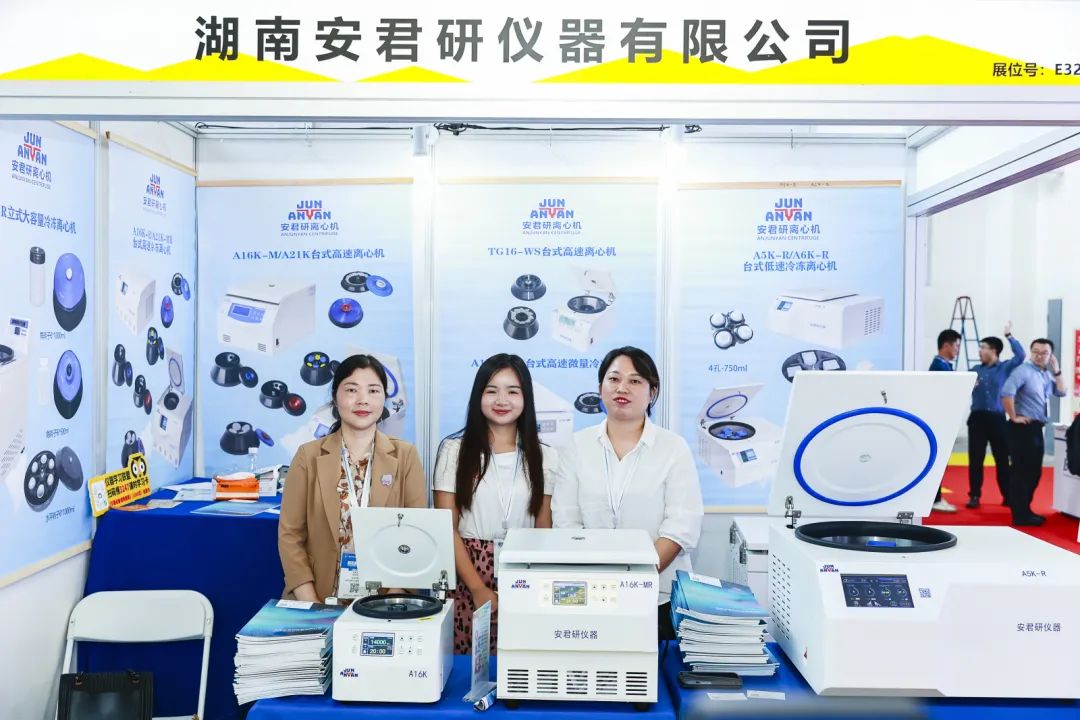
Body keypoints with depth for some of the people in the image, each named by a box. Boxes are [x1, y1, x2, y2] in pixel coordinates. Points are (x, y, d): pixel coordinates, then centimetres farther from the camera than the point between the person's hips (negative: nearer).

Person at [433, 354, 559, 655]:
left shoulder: (543, 457, 6)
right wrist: (479, 589, -10)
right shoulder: (455, 449, 0)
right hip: (467, 577, -1)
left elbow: (544, 531, 8)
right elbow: (447, 528, -3)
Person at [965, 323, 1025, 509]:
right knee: (975, 459, 2)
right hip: (977, 418, 3)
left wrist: (1009, 336, -9)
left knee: (1002, 459, 4)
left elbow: (1021, 355, -13)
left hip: (997, 418, -2)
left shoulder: (1005, 367, 3)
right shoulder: (976, 370, 12)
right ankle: (974, 495, 8)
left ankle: (1008, 496, 13)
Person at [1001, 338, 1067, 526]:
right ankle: (1020, 515, -3)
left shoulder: (1047, 374, 14)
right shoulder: (1023, 371, -13)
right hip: (1023, 428, -9)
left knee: (1034, 472, 14)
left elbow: (1061, 392, 13)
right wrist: (1014, 417, -18)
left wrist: (1057, 371, 4)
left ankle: (1024, 511, 23)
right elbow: (1006, 392, -24)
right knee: (1021, 471, -6)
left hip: (1037, 427, 9)